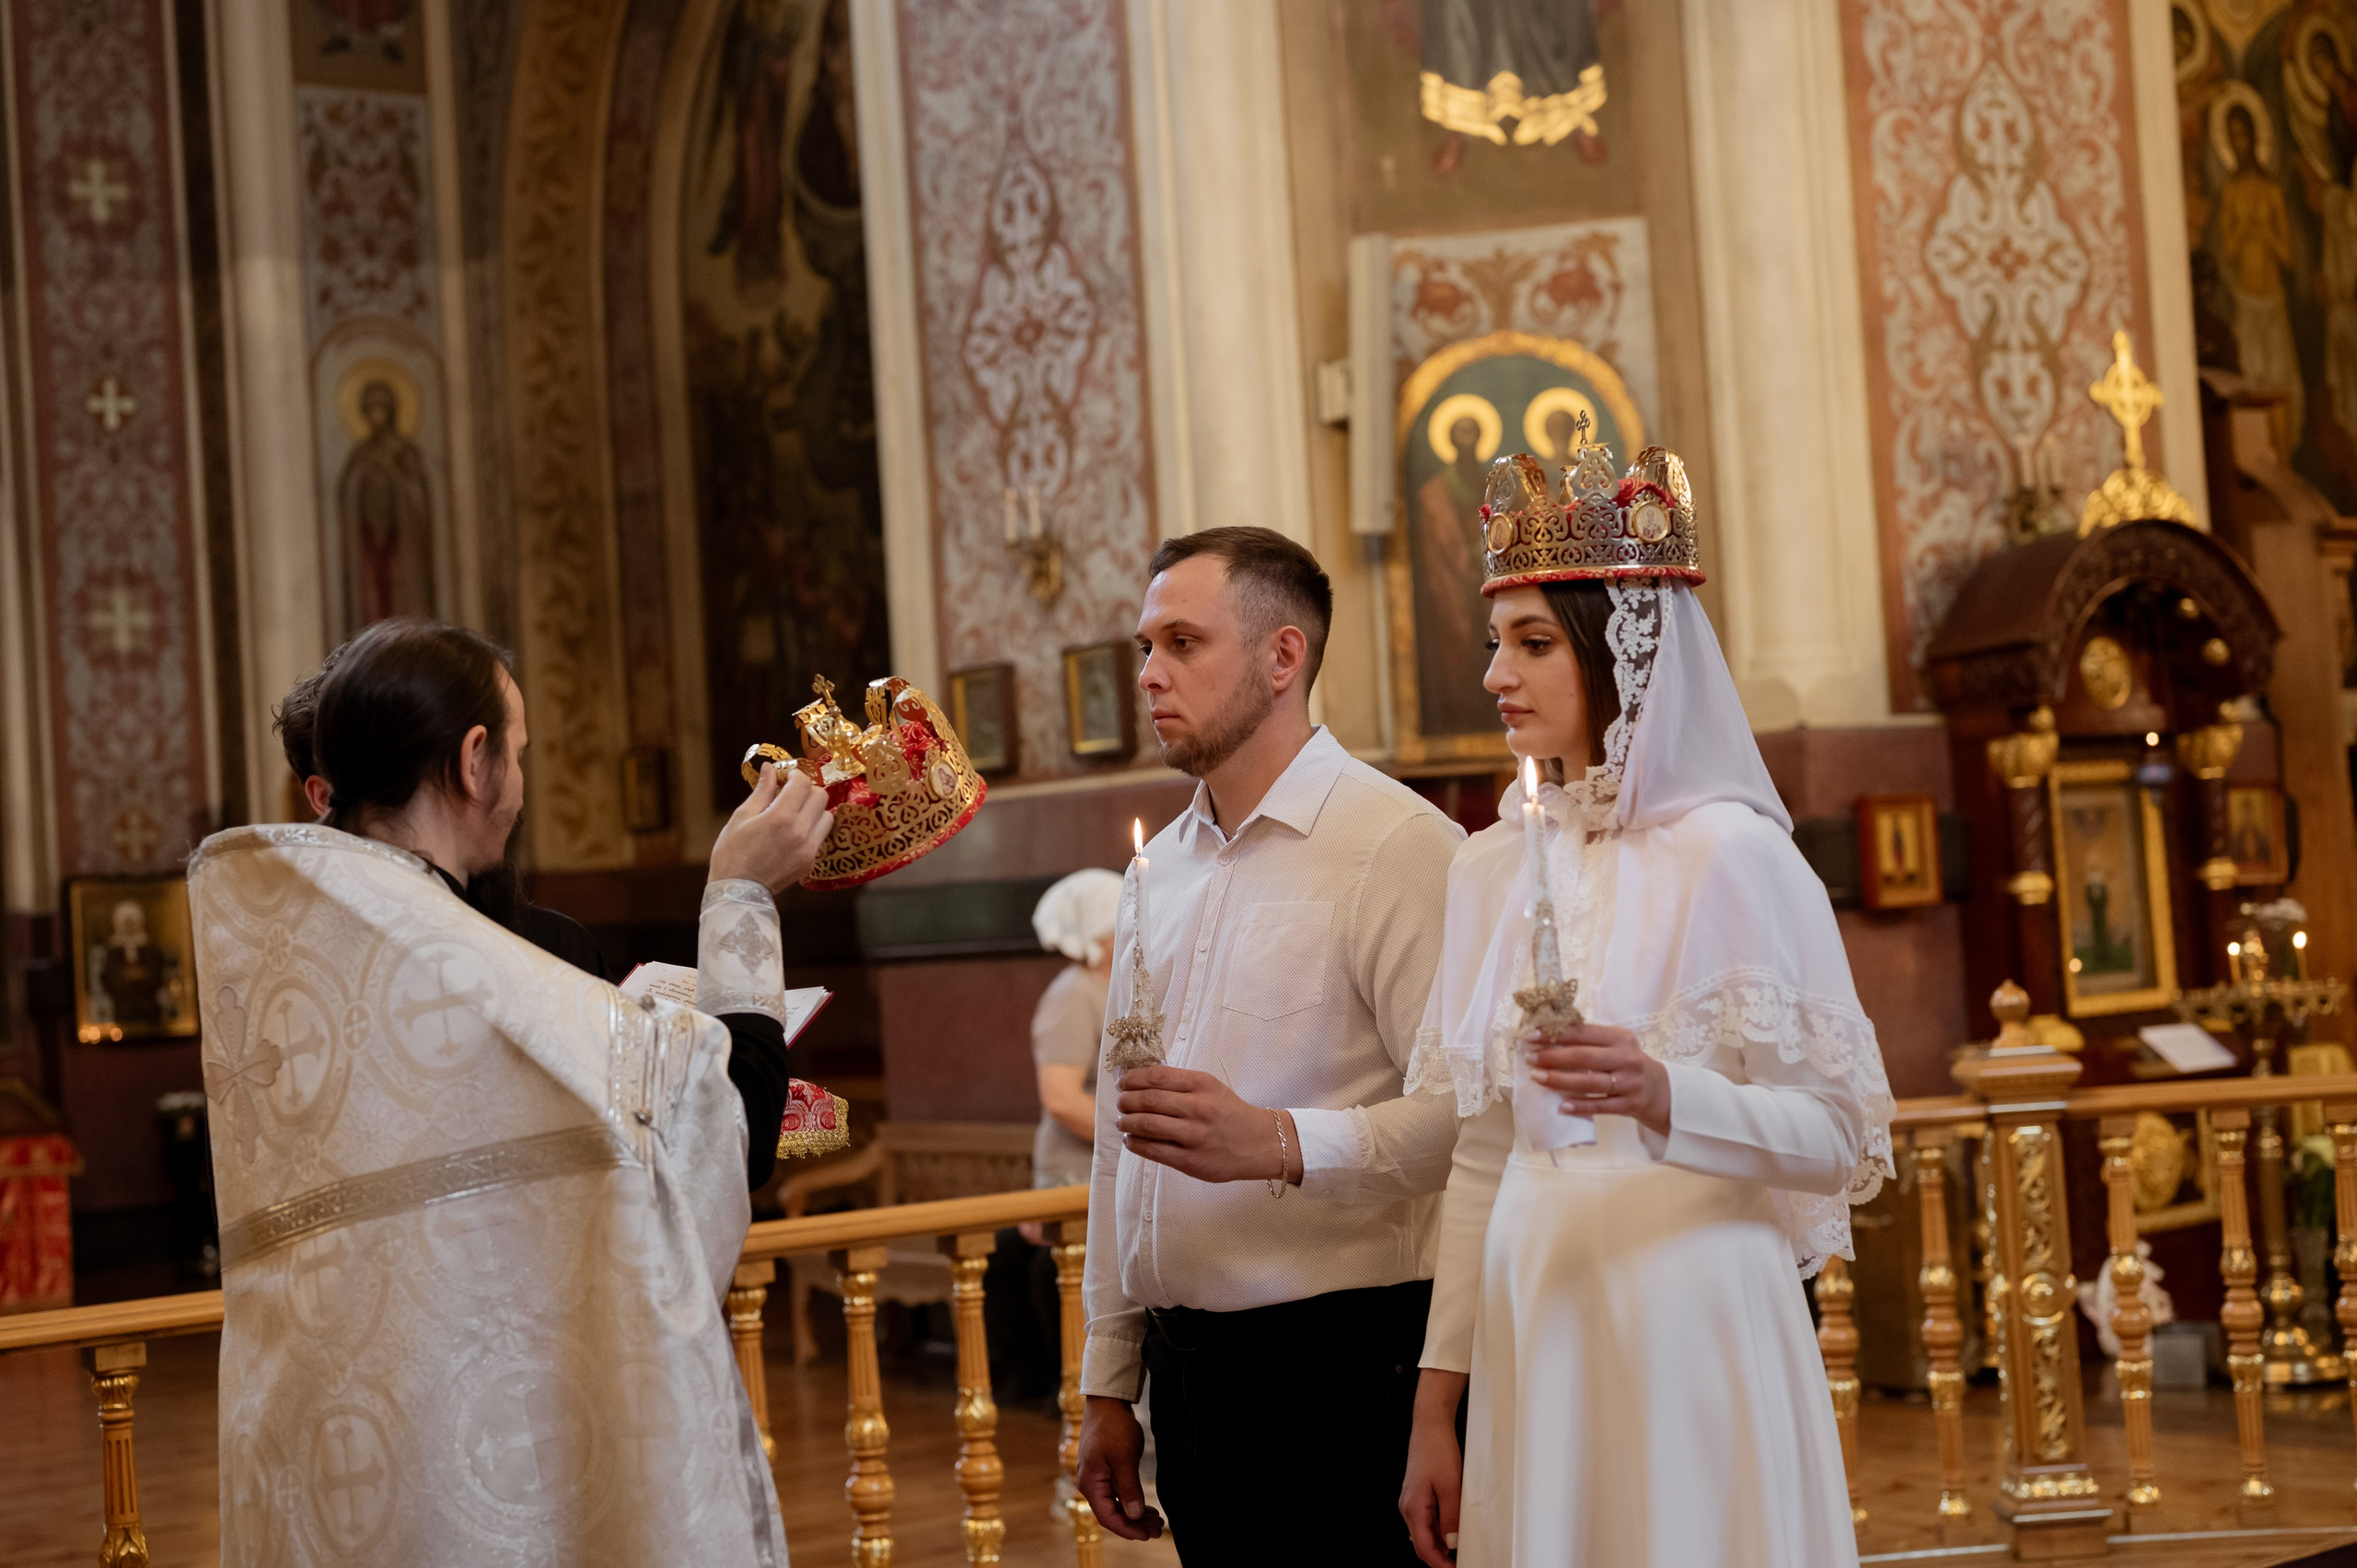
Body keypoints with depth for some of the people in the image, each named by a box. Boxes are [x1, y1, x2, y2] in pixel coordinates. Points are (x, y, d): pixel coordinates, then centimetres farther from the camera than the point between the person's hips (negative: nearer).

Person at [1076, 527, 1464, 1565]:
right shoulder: (1157, 870, 15)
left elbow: (1463, 1112, -19)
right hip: (1188, 1378, 7)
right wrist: (1107, 1384, 18)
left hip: (1343, 1372, -7)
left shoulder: (1398, 845, -9)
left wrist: (1281, 1145, -31)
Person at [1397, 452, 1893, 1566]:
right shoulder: (1492, 865, 8)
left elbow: (1844, 1140, -10)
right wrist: (1437, 1402, 10)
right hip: (1532, 1324, 5)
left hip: (1686, 1318, -5)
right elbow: (1481, 1158, 11)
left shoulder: (1729, 850, -8)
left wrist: (1665, 1097, -26)